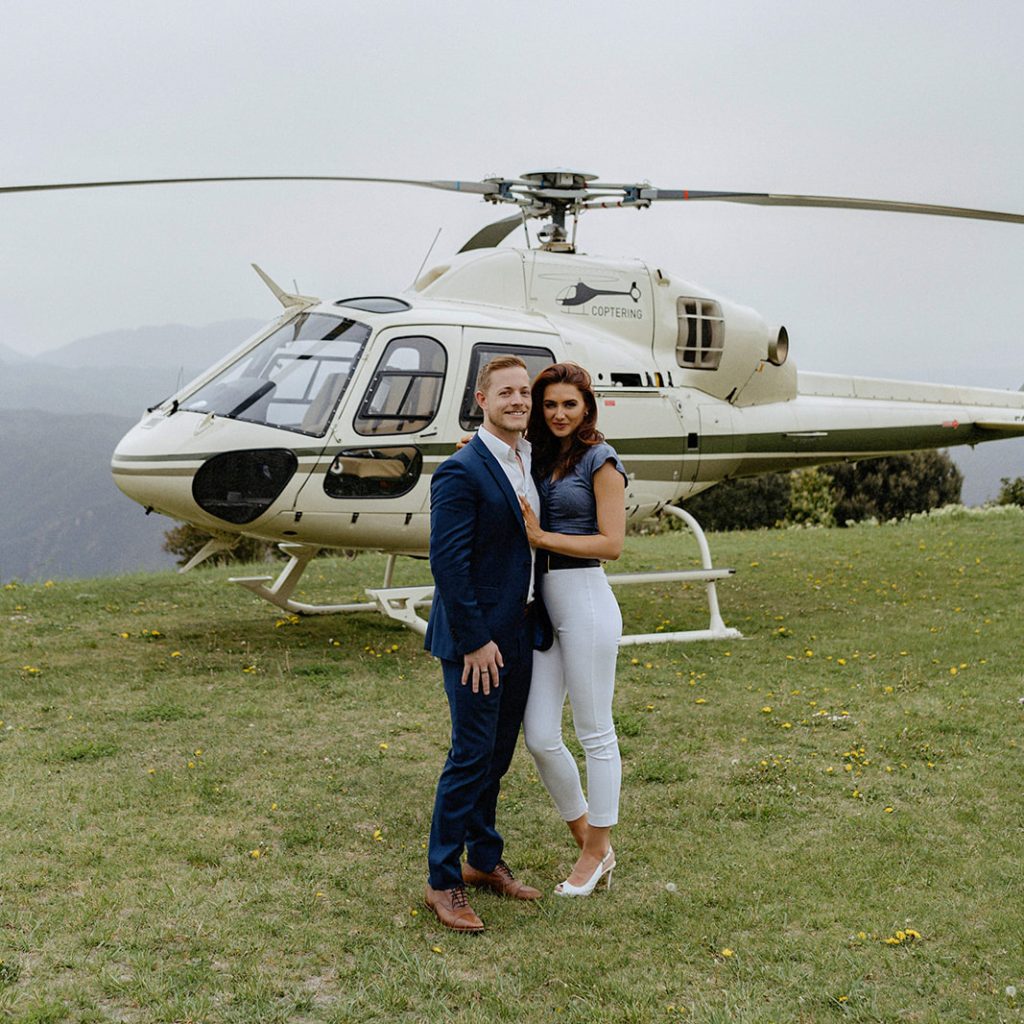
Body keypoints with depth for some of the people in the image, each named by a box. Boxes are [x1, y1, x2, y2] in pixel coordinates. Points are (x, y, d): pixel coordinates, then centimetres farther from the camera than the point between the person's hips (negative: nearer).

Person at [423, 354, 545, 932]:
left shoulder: (531, 462, 10)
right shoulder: (461, 472, -16)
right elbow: (448, 563, -19)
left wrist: (534, 621, 11)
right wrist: (475, 641, -19)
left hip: (519, 633, 8)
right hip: (477, 637, -8)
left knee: (498, 753, 16)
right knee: (472, 755, -3)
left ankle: (484, 859, 30)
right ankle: (443, 881, 10)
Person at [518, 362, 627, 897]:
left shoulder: (601, 460, -5)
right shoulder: (540, 458, 14)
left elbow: (611, 543, -11)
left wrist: (541, 537, -14)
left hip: (585, 598, -7)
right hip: (540, 602, 7)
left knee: (594, 732, 4)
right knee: (540, 737, 5)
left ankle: (597, 849, 19)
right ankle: (588, 839, 23)